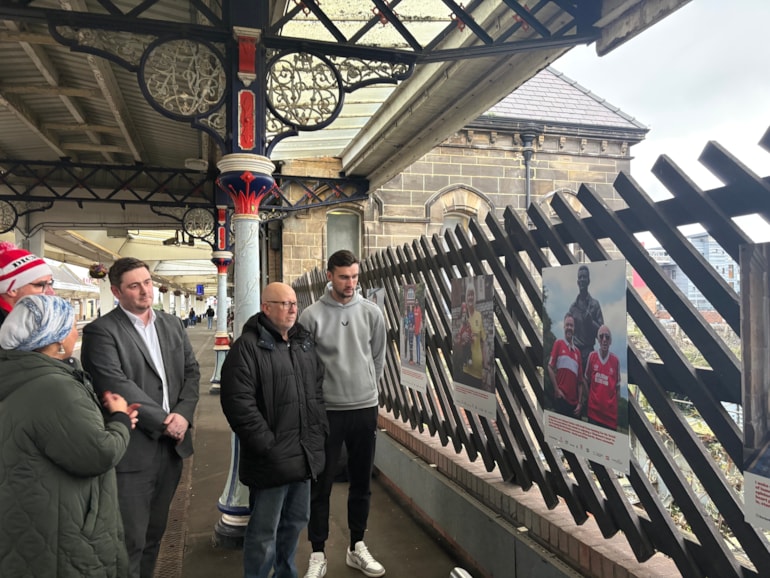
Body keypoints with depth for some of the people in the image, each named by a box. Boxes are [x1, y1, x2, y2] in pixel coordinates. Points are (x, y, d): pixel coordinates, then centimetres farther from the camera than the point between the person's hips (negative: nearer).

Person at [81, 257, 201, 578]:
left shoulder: (172, 324, 10)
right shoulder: (101, 331, -10)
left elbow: (191, 371, 8)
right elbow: (116, 386, -19)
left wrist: (184, 414, -9)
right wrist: (164, 421, -17)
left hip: (172, 444, 6)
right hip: (132, 450, -6)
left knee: (154, 533, 19)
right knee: (130, 540, 5)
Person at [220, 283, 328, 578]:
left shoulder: (304, 342, 12)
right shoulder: (248, 346, -13)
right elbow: (237, 401, -20)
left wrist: (319, 433, 9)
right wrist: (267, 445, -19)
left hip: (304, 455, 8)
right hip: (271, 458, -7)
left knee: (296, 521, 22)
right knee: (264, 532, 6)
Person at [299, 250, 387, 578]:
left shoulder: (372, 313, 0)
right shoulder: (311, 316, -9)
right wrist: (319, 393, 1)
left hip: (365, 409, 3)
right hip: (325, 411, -3)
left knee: (361, 483, 15)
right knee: (320, 486, 7)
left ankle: (357, 548, 32)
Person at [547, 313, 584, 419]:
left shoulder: (577, 352, 14)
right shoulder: (558, 343, 3)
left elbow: (580, 381, 14)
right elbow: (550, 368, -1)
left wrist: (580, 402, 5)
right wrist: (557, 390, -10)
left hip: (574, 401, 5)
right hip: (561, 398, -5)